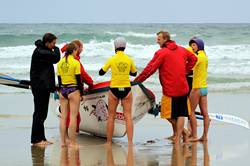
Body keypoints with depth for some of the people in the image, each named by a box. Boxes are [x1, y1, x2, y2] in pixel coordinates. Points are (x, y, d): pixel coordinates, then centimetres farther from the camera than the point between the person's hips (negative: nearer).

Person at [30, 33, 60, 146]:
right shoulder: (39, 52, -16)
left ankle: (41, 138, 18)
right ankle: (36, 139, -3)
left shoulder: (44, 51, 17)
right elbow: (55, 58, -23)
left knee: (42, 113, 12)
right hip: (39, 87, -10)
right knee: (39, 113, -6)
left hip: (44, 87, 10)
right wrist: (56, 49, -1)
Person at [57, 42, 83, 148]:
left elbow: (59, 79, 11)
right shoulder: (75, 63, -10)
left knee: (63, 116, 7)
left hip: (63, 90, 6)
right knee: (73, 116, -3)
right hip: (73, 90, -6)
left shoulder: (60, 63, 6)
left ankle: (63, 142, 8)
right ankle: (72, 142, -5)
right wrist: (81, 92, -1)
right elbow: (78, 79, -9)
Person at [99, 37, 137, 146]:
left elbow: (101, 73, 3)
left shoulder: (112, 59, -6)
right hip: (126, 89, 1)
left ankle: (109, 142, 11)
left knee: (111, 117, 8)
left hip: (114, 89, -1)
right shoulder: (129, 59, 0)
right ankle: (130, 141, -6)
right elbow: (134, 73, 15)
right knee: (128, 116, 2)